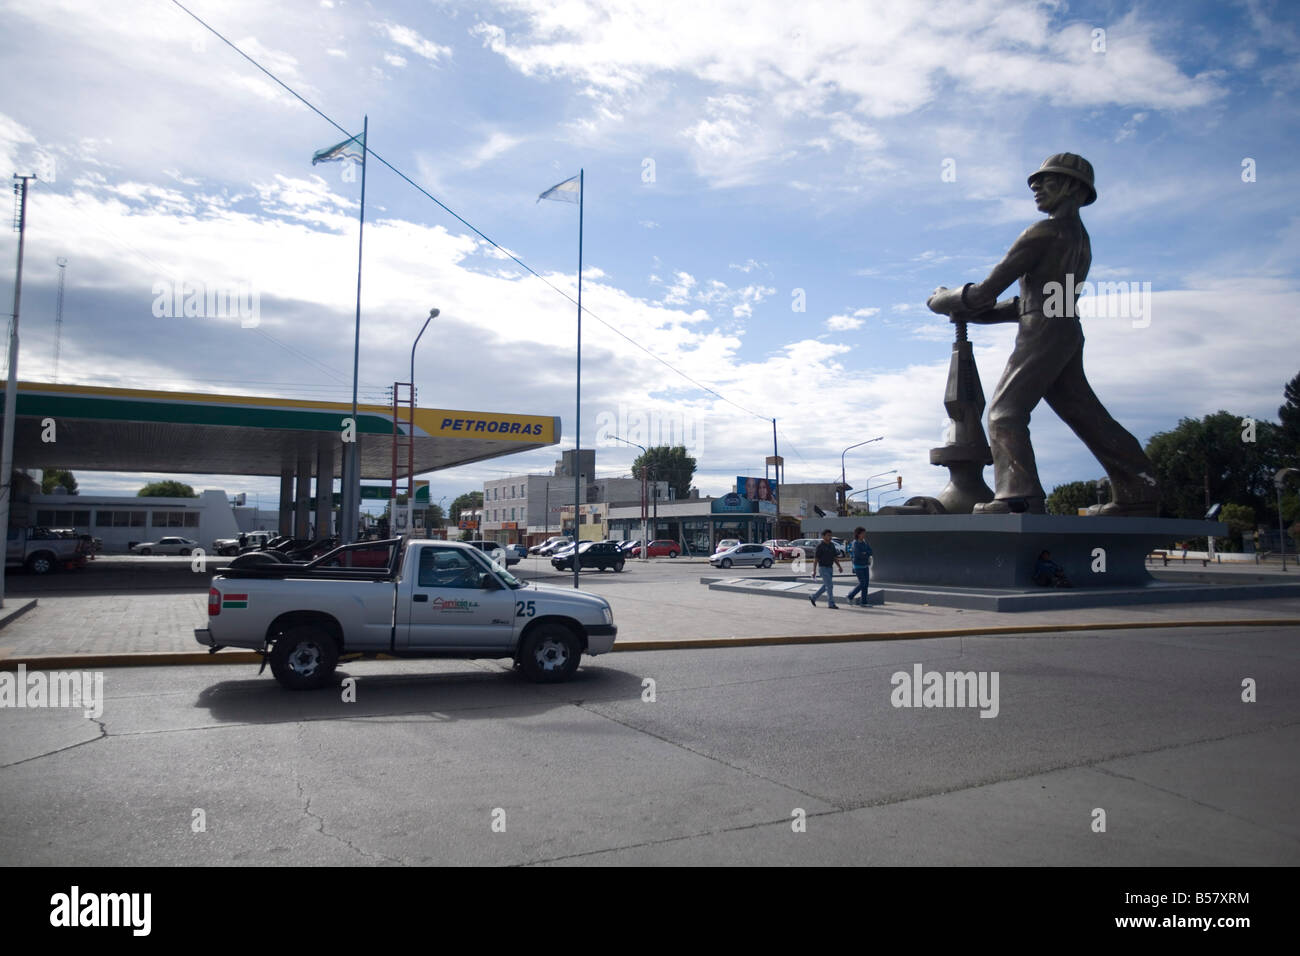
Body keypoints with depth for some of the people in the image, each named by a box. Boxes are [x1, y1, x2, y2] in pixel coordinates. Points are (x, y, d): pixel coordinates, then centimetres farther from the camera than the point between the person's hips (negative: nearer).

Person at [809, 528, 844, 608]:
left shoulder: (832, 545, 8)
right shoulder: (820, 546, -13)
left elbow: (834, 557, 11)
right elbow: (816, 559, -12)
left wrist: (839, 567, 0)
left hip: (829, 568, 8)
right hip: (823, 568, -8)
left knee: (826, 586, 14)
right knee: (830, 585, -11)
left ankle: (813, 598, 29)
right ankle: (831, 604, -4)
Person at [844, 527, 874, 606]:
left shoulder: (864, 542, 9)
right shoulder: (855, 543, -15)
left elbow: (870, 551, 2)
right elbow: (859, 554, -24)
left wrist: (865, 553, -15)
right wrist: (867, 554, -9)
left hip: (865, 566, 7)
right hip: (858, 566, -7)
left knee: (866, 583, 2)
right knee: (862, 584, -8)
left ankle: (863, 602, 5)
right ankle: (850, 596, 12)